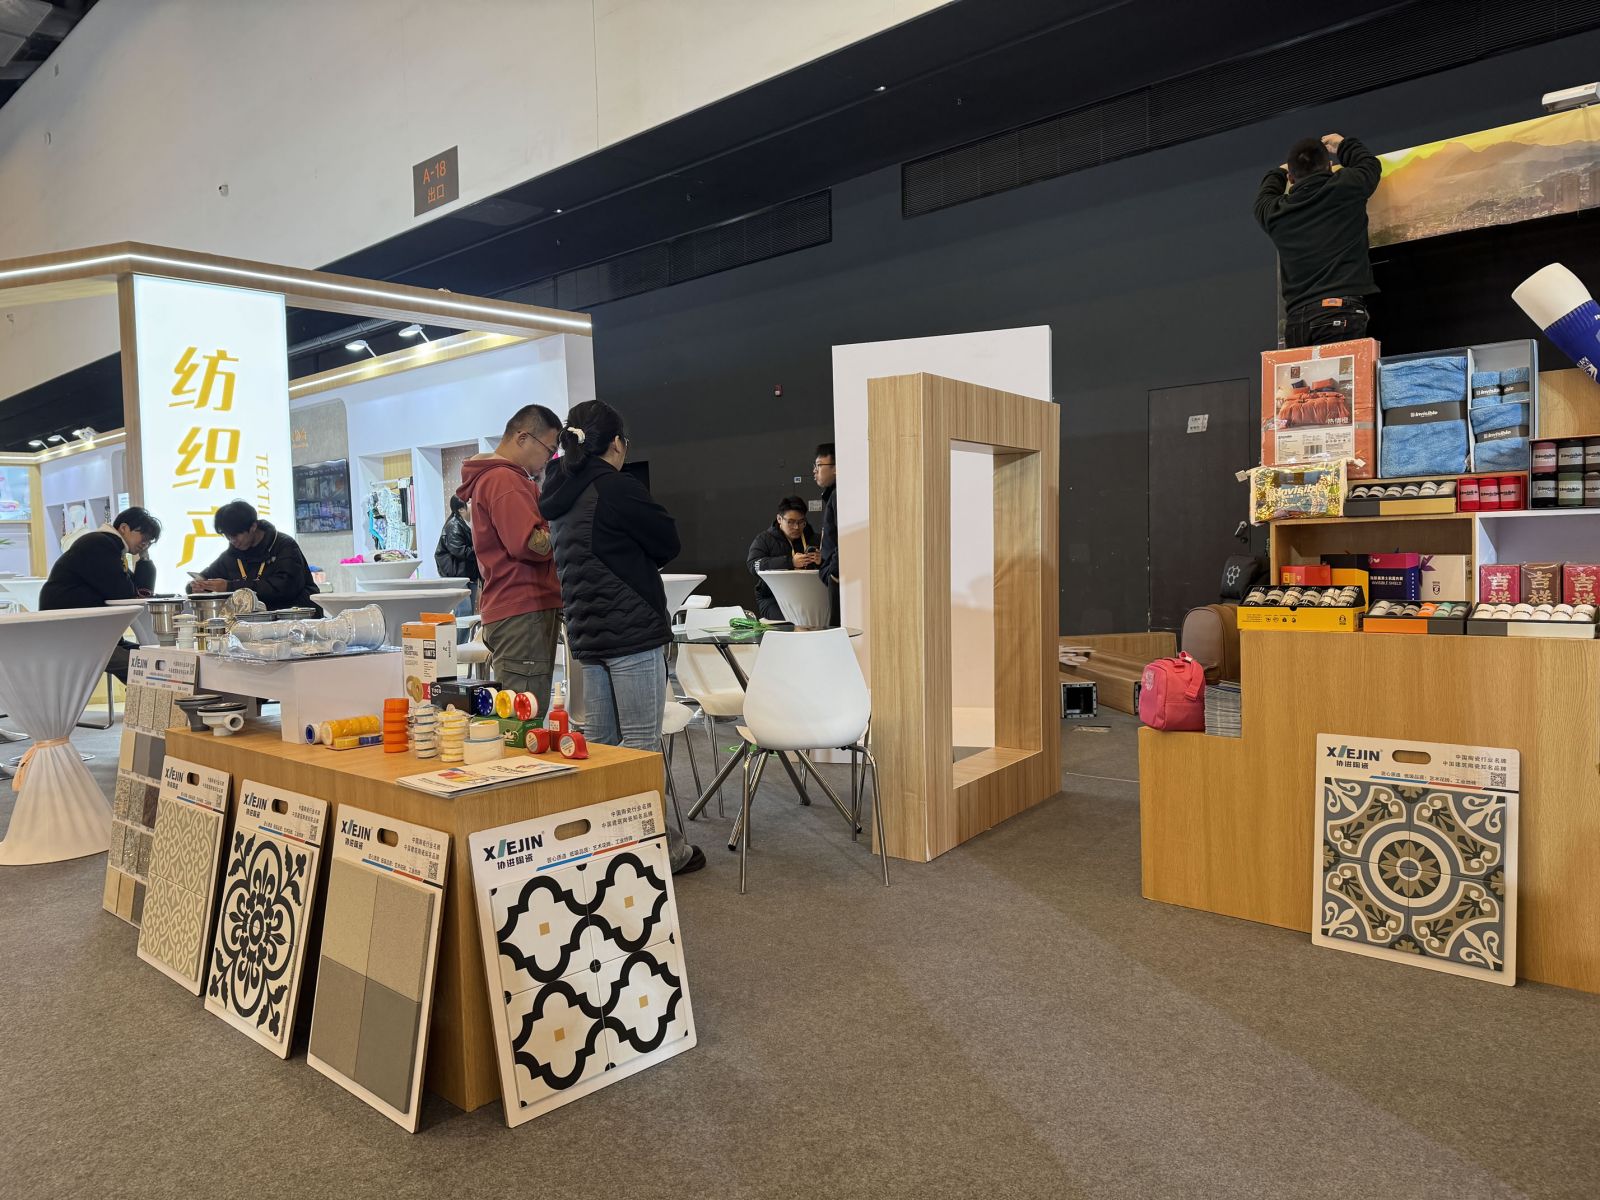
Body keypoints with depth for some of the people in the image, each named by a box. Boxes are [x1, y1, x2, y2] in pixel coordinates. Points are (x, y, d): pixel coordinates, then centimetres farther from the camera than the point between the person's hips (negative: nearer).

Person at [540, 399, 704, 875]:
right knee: (642, 745, -2)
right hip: (633, 631, -8)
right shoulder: (617, 488, -13)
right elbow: (668, 542, -5)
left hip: (588, 633, 8)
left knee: (598, 742, 12)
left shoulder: (562, 494, 13)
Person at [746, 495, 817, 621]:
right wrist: (790, 562, -22)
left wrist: (822, 561, -14)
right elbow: (754, 565, -12)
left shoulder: (814, 539, 14)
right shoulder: (764, 539, 6)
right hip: (772, 598, -3)